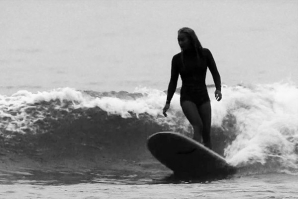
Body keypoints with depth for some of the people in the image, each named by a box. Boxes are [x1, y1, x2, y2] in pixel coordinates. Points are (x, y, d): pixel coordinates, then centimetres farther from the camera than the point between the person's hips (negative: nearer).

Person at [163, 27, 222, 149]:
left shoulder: (204, 54, 1)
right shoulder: (177, 59, 1)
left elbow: (215, 73, 6)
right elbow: (173, 82, 7)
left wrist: (218, 89, -11)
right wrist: (168, 102, 2)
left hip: (203, 97, 2)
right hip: (187, 98, -2)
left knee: (206, 132, -1)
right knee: (198, 126, -23)